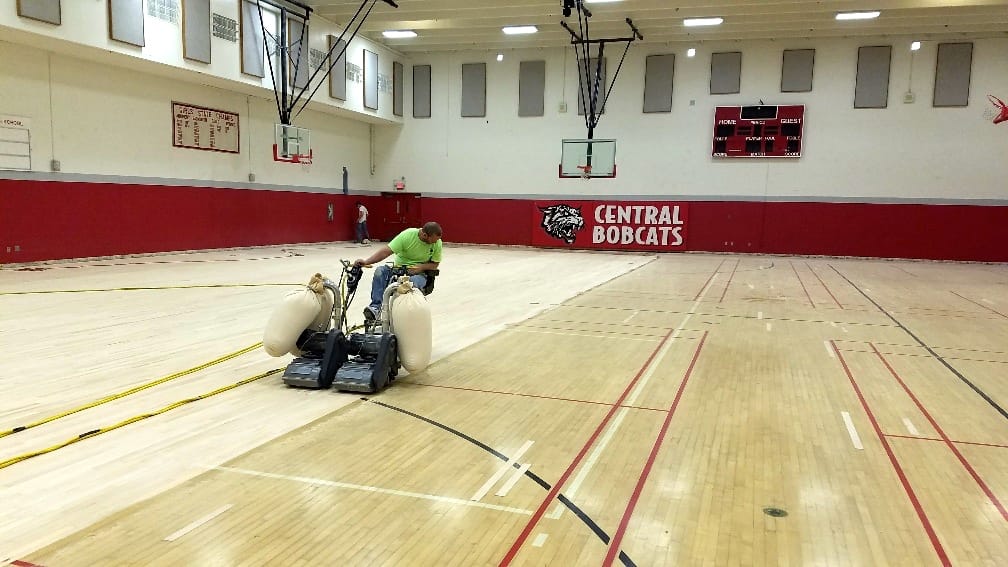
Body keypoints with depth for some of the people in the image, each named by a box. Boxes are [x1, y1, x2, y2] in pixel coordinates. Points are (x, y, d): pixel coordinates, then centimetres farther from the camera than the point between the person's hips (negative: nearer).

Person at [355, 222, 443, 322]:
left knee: (414, 282, -38)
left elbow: (435, 264, 1)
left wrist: (421, 267, -21)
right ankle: (375, 306, -33)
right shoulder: (407, 235, -15)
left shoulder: (437, 242, -9)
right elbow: (386, 251, -19)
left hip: (419, 273, -1)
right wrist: (366, 261, -31)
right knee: (380, 271, -28)